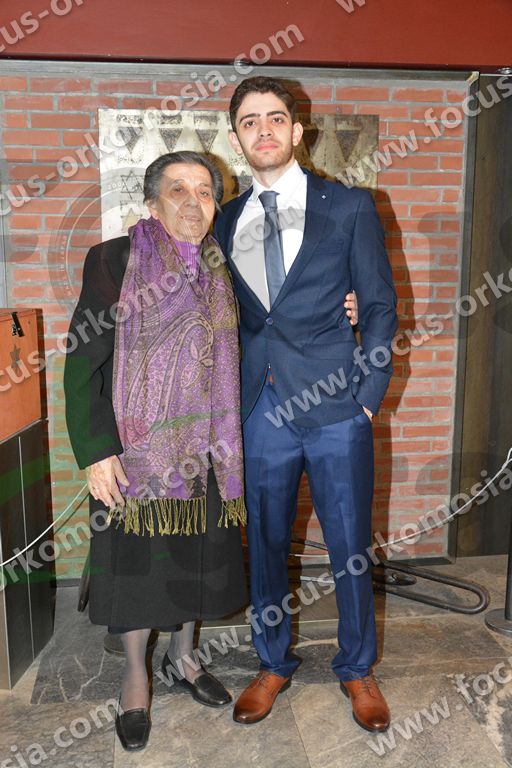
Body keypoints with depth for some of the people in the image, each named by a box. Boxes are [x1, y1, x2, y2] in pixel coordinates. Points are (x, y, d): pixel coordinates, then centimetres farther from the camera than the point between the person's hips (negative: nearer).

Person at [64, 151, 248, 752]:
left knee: (196, 556, 16)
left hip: (204, 451, 5)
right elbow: (81, 364, -11)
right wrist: (95, 450, -17)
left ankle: (182, 656, 41)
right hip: (135, 448, -4)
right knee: (135, 560, 10)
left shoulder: (219, 272, 6)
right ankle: (135, 675, 34)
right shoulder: (114, 262, -9)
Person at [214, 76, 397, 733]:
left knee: (350, 549, 9)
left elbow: (379, 307, 1)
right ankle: (273, 664, 36)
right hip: (260, 411, 3)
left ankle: (356, 670, 34)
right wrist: (228, 399, 4)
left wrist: (368, 397, -6)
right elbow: (227, 318, 13)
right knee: (264, 545, 14)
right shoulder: (225, 222, 10)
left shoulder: (350, 207, 2)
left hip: (335, 408, -2)